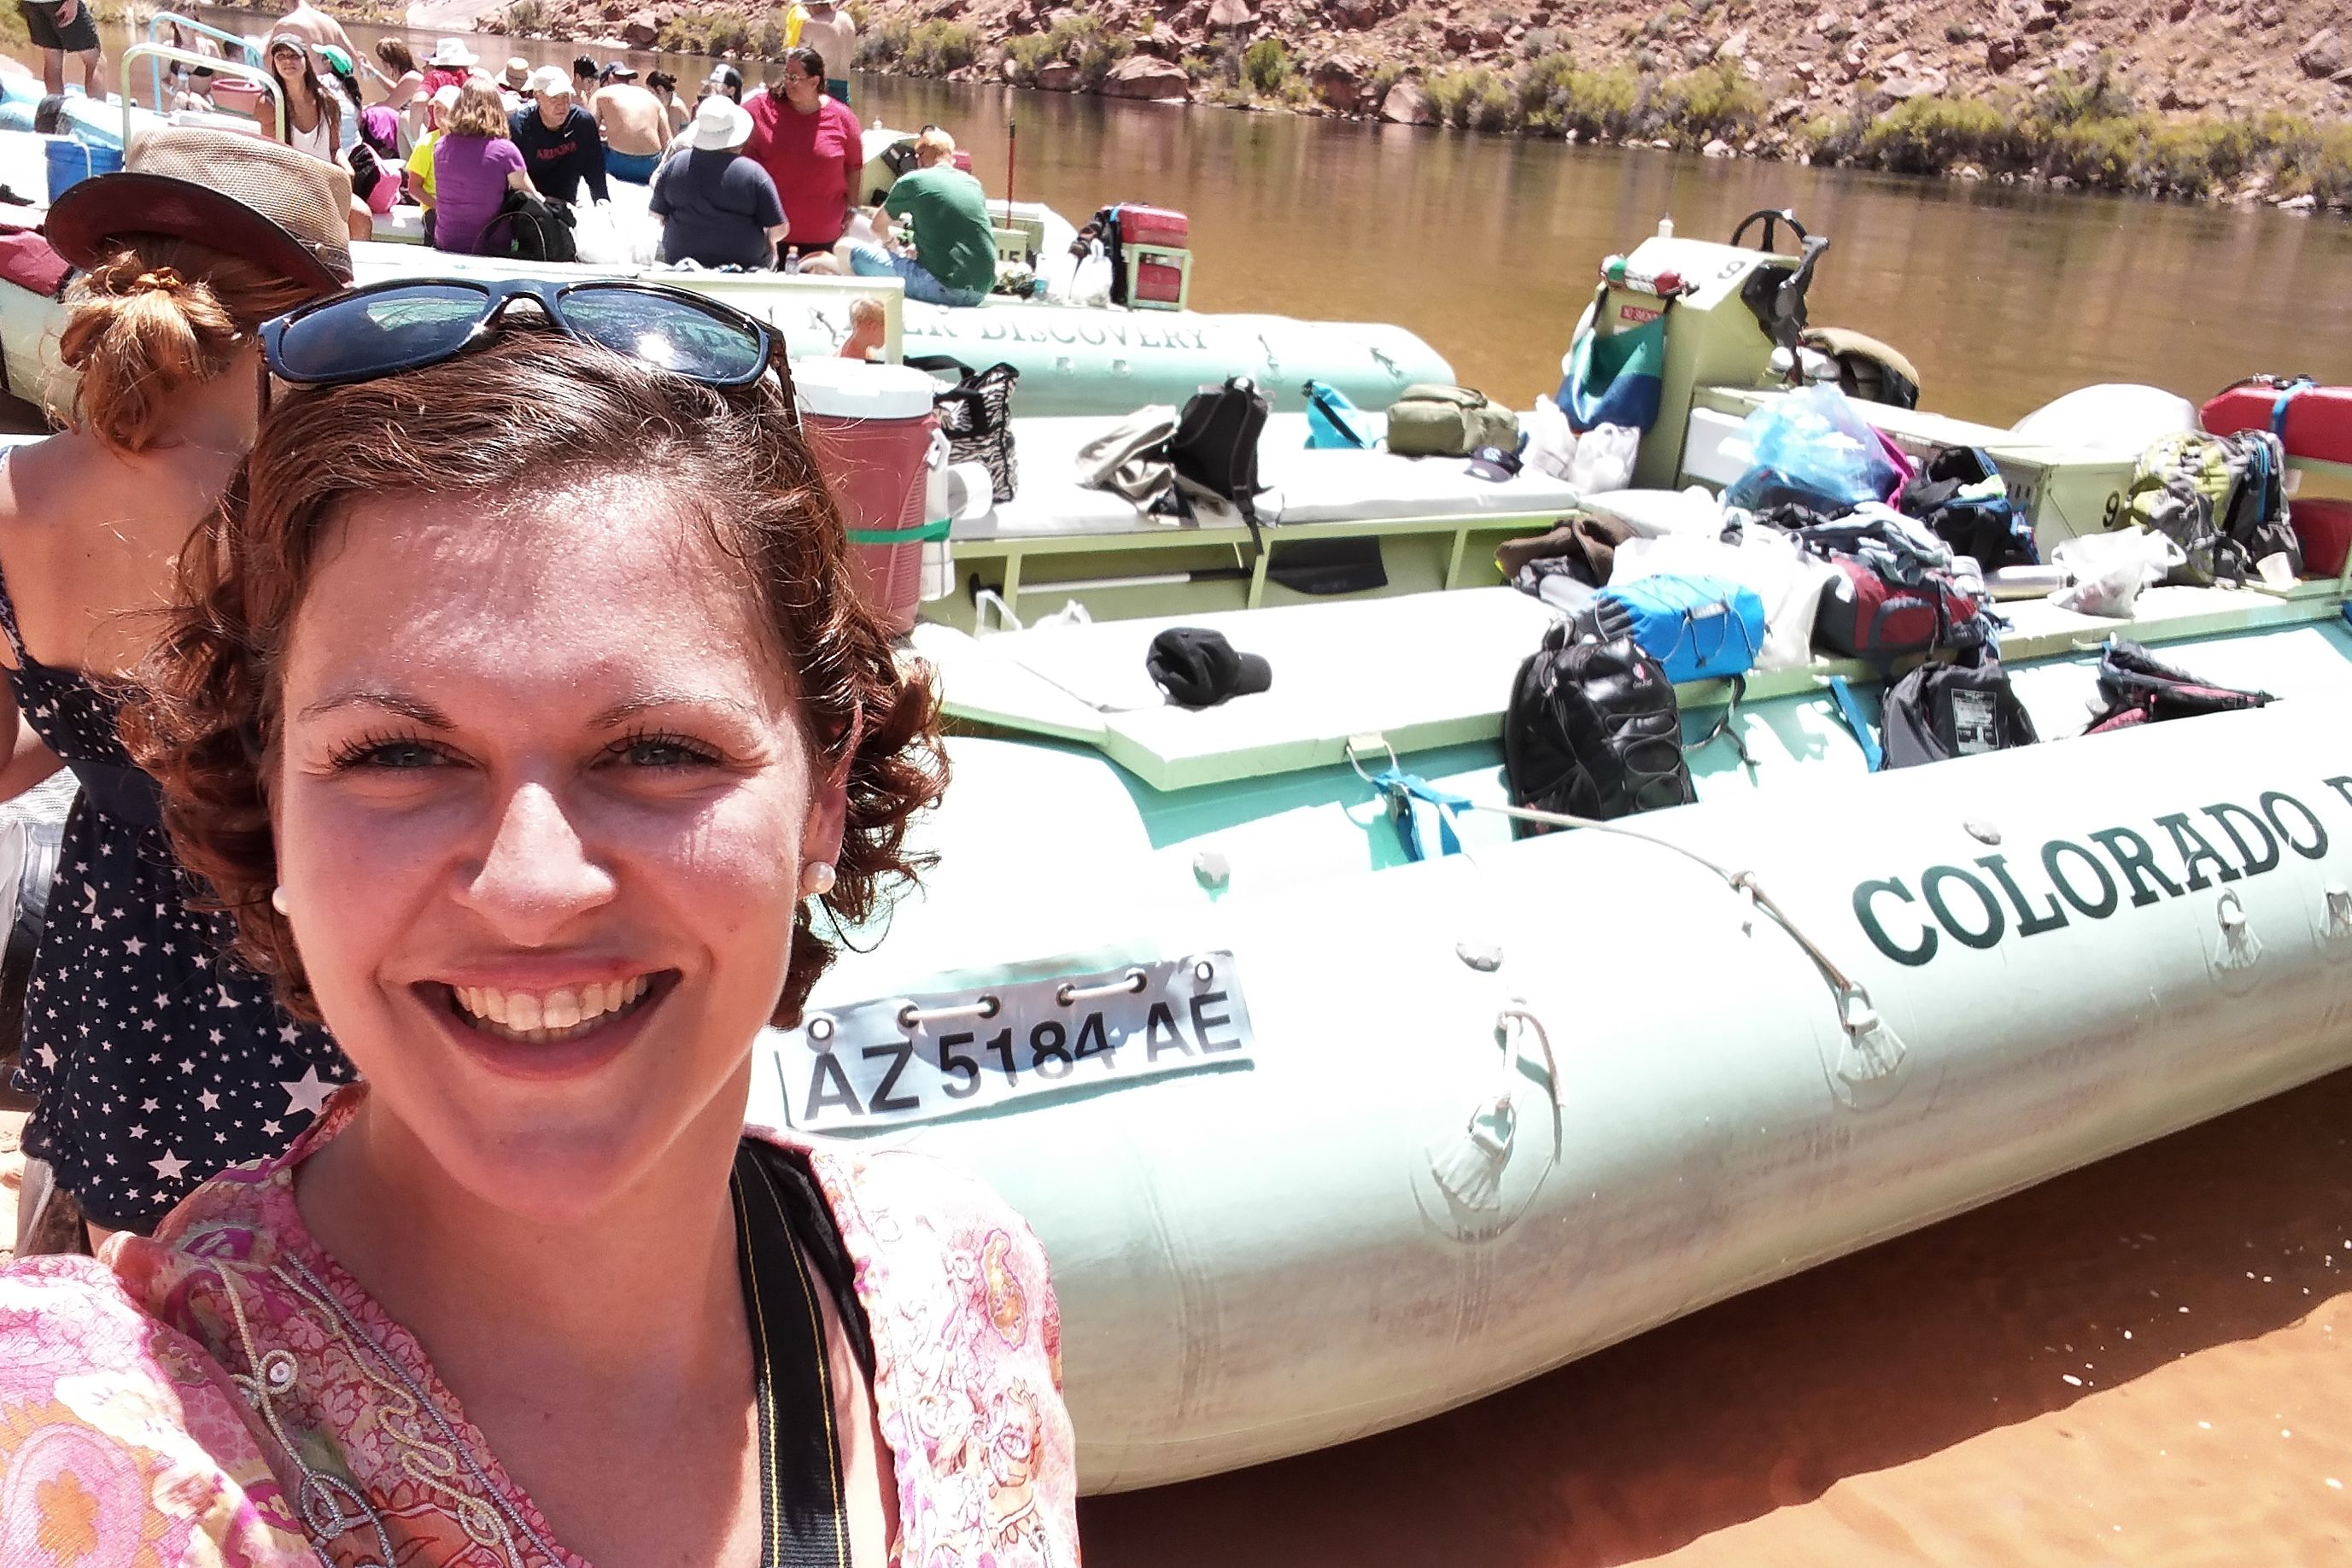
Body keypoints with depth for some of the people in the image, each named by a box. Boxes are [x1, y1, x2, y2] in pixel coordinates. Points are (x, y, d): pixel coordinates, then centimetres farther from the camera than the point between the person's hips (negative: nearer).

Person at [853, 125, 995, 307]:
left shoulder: (912, 181, 1)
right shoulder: (973, 184, 14)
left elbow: (878, 225, 18)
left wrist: (887, 240, 40)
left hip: (946, 289, -6)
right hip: (981, 293, 6)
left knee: (855, 252, 2)